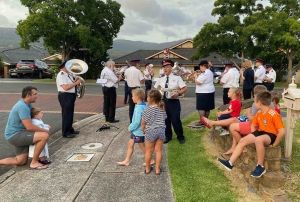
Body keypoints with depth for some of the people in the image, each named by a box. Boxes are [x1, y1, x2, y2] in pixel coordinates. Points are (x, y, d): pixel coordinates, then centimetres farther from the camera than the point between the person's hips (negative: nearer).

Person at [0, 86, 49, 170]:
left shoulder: (27, 104, 8)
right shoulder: (22, 106, -22)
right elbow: (29, 127, -26)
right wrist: (45, 130, -11)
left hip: (18, 134, 10)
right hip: (15, 135, -10)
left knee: (21, 162, 16)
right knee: (44, 135, -25)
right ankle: (34, 162, -11)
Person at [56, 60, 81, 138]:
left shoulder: (69, 74, 13)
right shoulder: (61, 75, -16)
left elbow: (71, 84, 23)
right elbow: (66, 87, -26)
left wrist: (76, 80, 3)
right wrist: (76, 83, -19)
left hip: (71, 95, 10)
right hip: (65, 96, -10)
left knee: (70, 114, 17)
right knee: (66, 114, -3)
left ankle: (70, 129, 30)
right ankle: (65, 133, 5)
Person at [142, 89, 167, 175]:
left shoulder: (148, 109, -12)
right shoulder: (162, 108, 3)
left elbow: (143, 122, -7)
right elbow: (164, 118, 9)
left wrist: (143, 130, 11)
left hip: (151, 131, -4)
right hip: (161, 130, 4)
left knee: (148, 151, 12)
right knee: (158, 150, 11)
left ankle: (147, 168, 25)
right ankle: (157, 169, 19)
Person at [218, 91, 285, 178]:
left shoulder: (274, 115, -19)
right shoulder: (259, 113, 5)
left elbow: (282, 132, -23)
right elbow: (253, 126, 20)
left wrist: (274, 144, -18)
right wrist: (252, 136, 6)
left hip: (271, 135, -8)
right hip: (260, 133, 8)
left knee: (258, 140, -40)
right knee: (242, 140, -8)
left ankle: (260, 167, -23)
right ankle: (230, 163, -10)